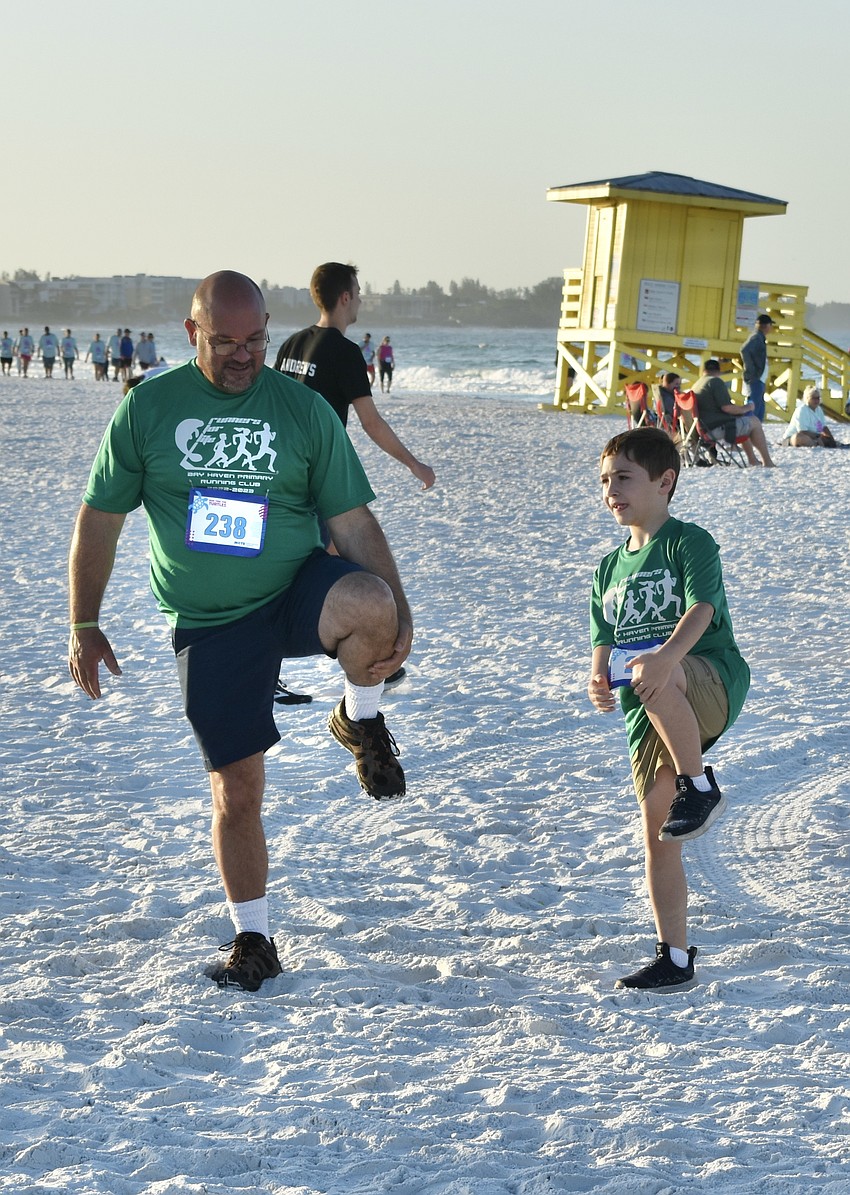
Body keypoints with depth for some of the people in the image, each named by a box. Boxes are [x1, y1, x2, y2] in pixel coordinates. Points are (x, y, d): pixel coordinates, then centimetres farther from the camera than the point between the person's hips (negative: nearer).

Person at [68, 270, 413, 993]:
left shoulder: (303, 410, -2)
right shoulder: (148, 408, -2)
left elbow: (353, 519, 0)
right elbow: (100, 519, 4)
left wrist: (398, 609, -12)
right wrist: (84, 627, 3)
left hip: (298, 588, 0)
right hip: (210, 627, 1)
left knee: (369, 606, -36)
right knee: (237, 788, 2)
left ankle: (361, 722, -4)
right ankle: (253, 941, 21)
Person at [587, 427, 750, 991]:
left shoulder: (690, 542, -3)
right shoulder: (608, 570, 17)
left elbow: (702, 608, -19)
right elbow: (605, 642, 13)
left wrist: (666, 657, -39)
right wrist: (598, 681, -12)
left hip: (713, 682, -7)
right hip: (650, 713, 7)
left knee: (650, 677, -40)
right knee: (658, 833, 4)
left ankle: (701, 786, -22)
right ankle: (675, 960, 13)